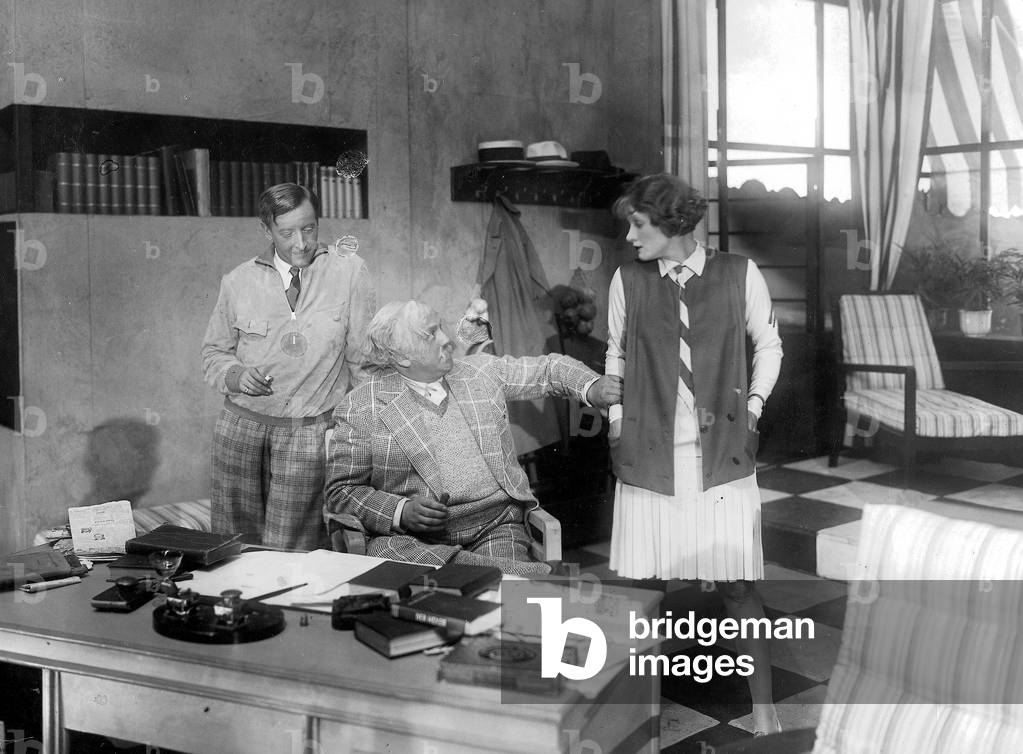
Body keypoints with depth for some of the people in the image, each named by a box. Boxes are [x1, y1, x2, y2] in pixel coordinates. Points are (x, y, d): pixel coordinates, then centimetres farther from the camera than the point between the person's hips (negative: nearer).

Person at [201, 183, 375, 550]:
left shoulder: (349, 273, -1)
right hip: (241, 423, 2)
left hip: (310, 432, -2)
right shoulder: (238, 282, 5)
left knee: (292, 557, -4)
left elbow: (363, 356, 2)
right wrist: (236, 374, -6)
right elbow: (214, 352, 15)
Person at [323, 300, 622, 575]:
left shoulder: (481, 371, 14)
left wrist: (591, 387, 3)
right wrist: (402, 511, -13)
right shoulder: (359, 408, 2)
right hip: (410, 538, -1)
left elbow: (547, 369, 23)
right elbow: (341, 492, 2)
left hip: (494, 528, 1)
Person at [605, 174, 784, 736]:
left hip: (722, 453, -1)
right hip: (647, 455, 2)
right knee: (639, 582, 3)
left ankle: (763, 708, 13)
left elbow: (768, 345, 13)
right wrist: (615, 417, 9)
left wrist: (753, 406, 5)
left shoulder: (738, 274, 1)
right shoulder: (627, 280, 5)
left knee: (736, 584, -1)